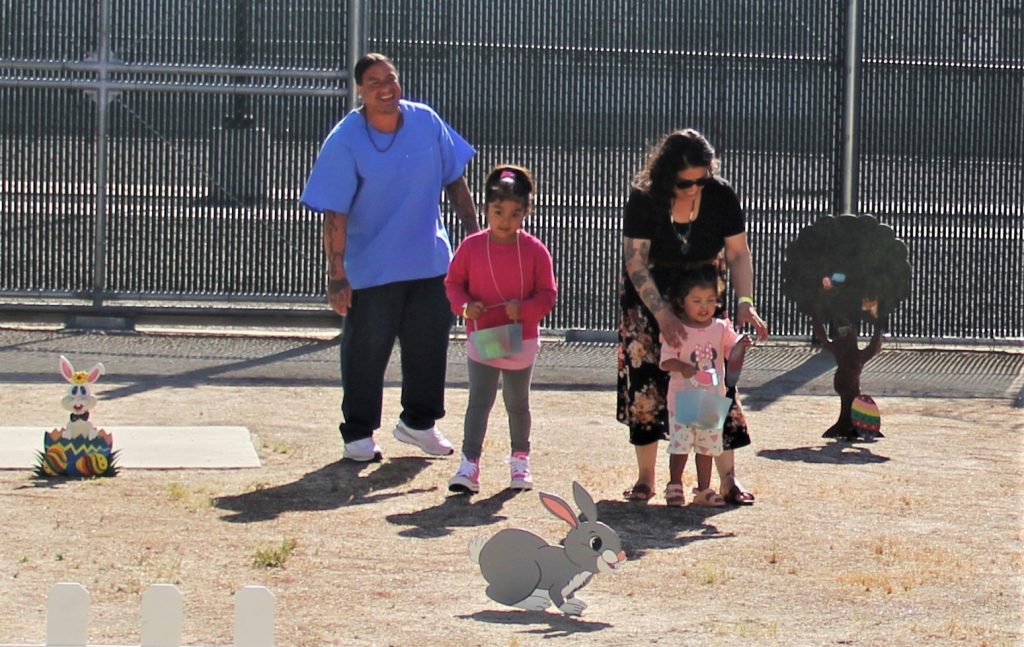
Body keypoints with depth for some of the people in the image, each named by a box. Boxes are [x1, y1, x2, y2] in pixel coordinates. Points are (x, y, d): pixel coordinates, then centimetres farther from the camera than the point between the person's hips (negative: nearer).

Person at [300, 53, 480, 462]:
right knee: (365, 352, 4)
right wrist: (337, 277, -19)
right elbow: (334, 215, -16)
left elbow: (454, 182, 9)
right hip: (370, 270, -4)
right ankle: (358, 433, 18)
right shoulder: (345, 142, -14)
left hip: (431, 261, 4)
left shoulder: (426, 122, -2)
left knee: (429, 345, 14)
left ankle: (418, 422, 33)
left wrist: (474, 232, 7)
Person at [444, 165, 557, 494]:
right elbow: (453, 283, 3)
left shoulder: (535, 251, -6)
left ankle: (520, 459, 32)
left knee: (517, 403, 15)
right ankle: (469, 465, -11)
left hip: (522, 342, 1)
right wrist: (465, 305, -17)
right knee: (479, 401, -8)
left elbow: (548, 294, -4)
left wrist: (524, 309, -22)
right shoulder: (471, 247, -5)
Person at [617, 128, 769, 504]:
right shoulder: (644, 200, -21)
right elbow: (635, 262, -22)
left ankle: (728, 479, -2)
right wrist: (663, 315, -31)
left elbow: (738, 253, -9)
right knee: (646, 383, -3)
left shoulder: (720, 196, -15)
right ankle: (645, 479, 8)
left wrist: (745, 302, -24)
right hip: (649, 299, -1)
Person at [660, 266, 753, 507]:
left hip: (713, 398, 4)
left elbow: (733, 355, 4)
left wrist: (741, 345, -17)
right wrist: (682, 367, -34)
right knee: (680, 443, -5)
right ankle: (674, 486, 11)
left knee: (707, 445, 10)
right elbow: (666, 360, -14)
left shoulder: (721, 328, 4)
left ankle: (704, 490, 18)